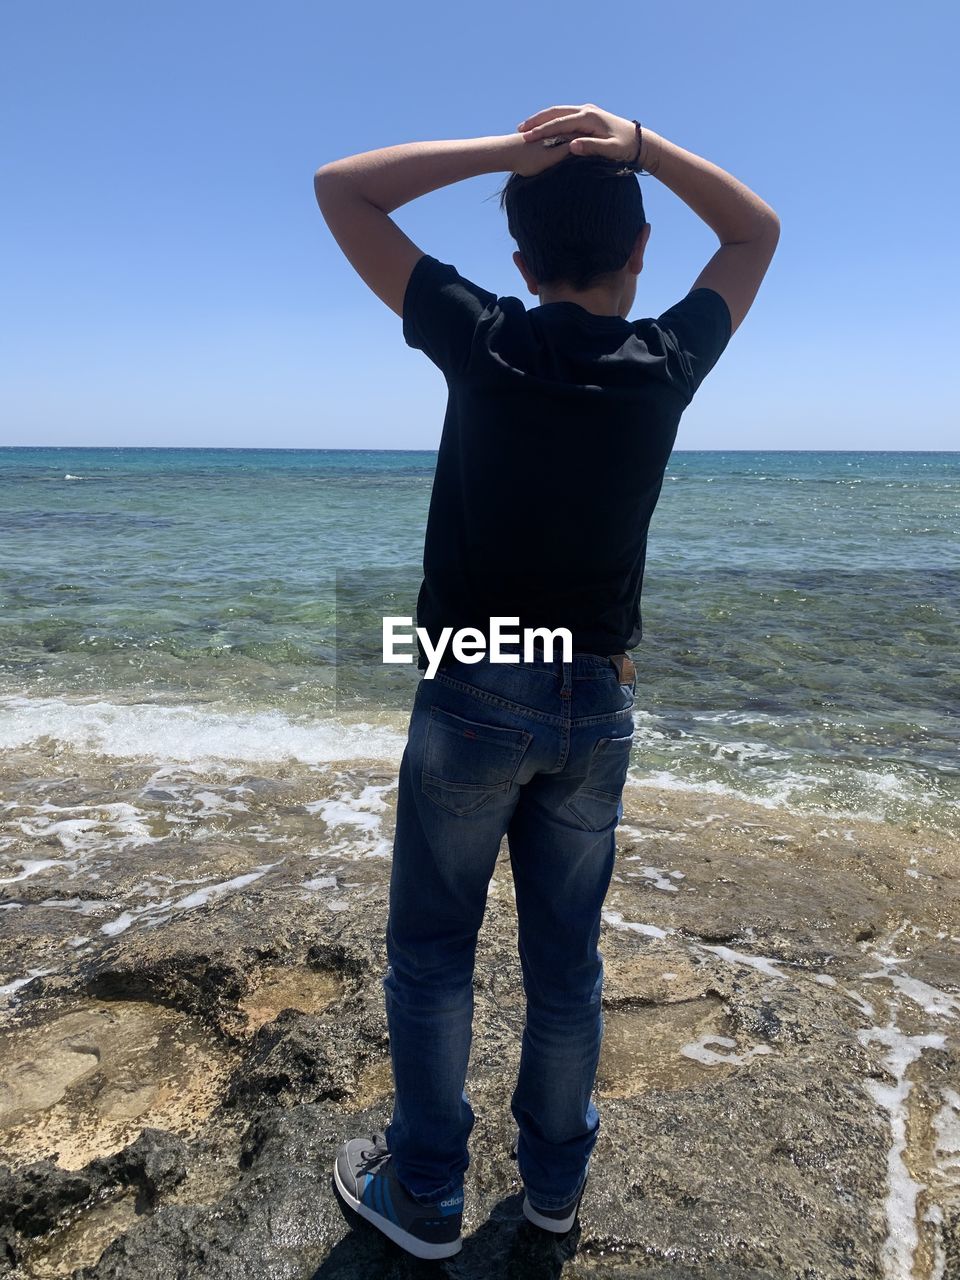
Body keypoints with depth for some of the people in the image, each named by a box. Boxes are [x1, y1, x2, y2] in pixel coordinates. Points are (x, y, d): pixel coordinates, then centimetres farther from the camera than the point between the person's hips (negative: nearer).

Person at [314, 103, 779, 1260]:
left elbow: (339, 188, 3)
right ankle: (555, 1178, 33)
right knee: (566, 959, 16)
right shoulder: (667, 364, -3)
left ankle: (425, 1193, 26)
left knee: (431, 953, 12)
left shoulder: (483, 342, -8)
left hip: (474, 696, -3)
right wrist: (639, 145, 3)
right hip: (598, 703, 3)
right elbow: (757, 231, 16)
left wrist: (505, 151, -3)